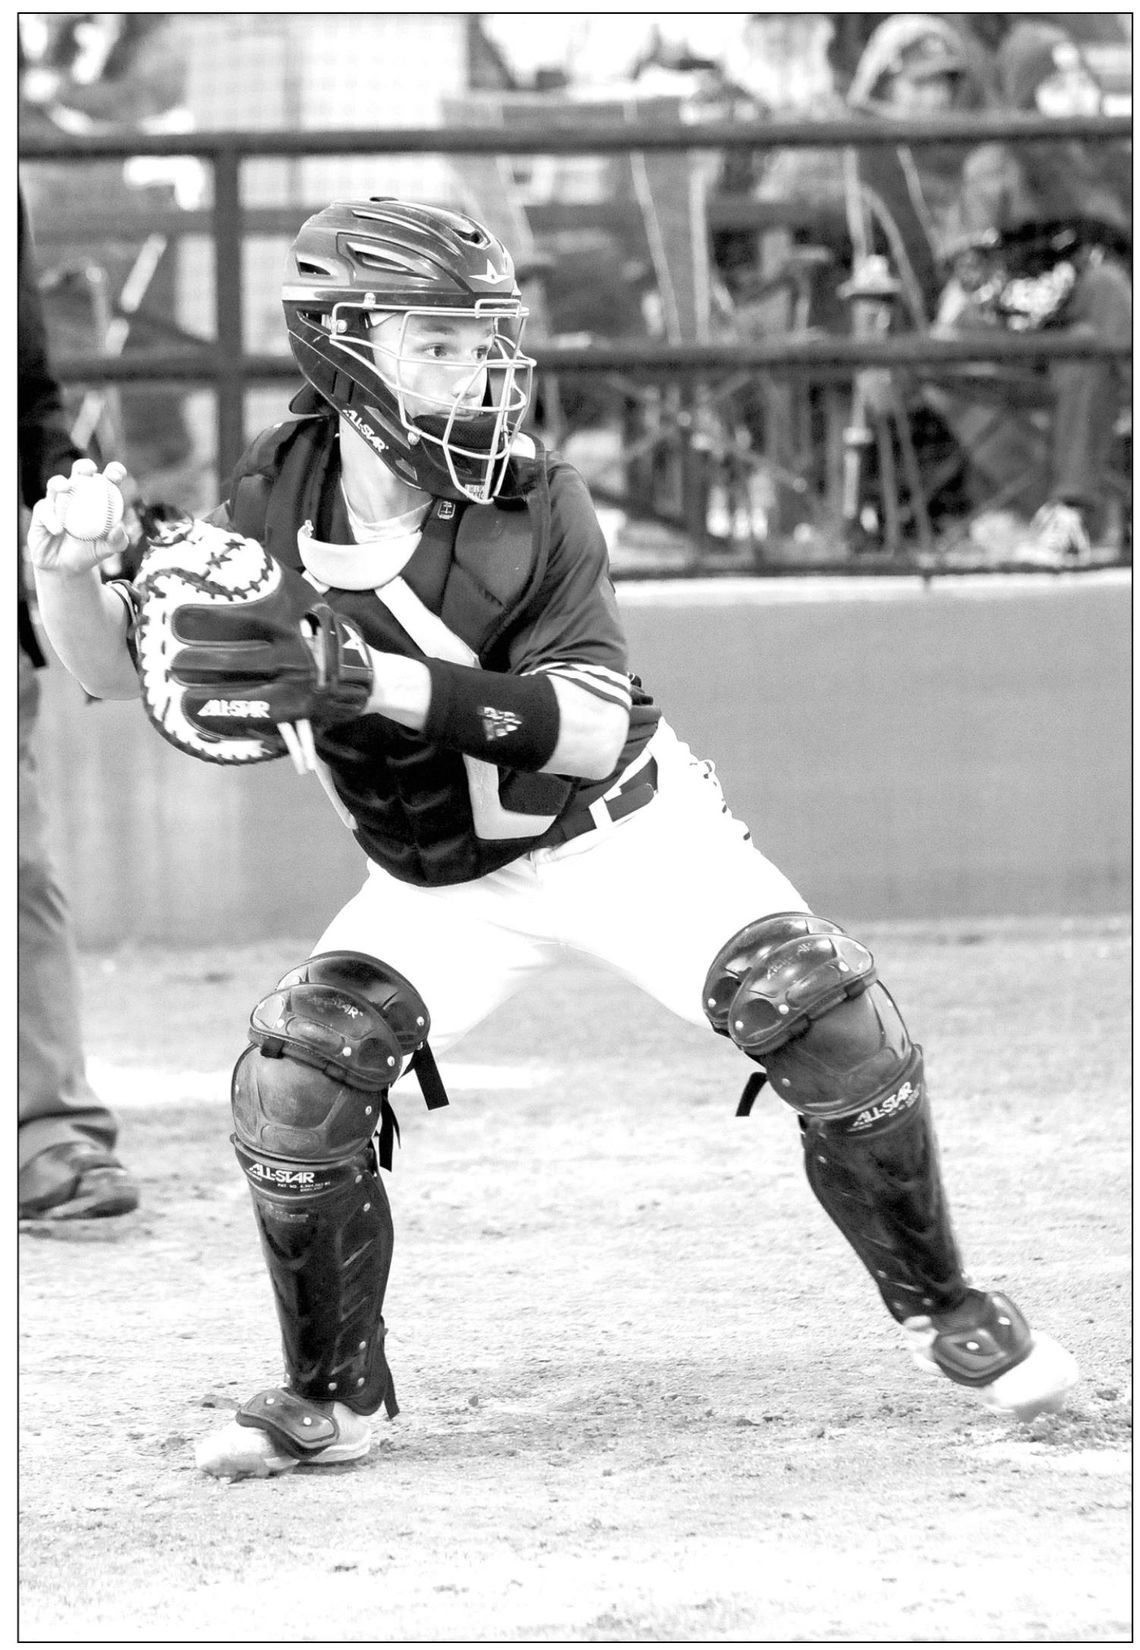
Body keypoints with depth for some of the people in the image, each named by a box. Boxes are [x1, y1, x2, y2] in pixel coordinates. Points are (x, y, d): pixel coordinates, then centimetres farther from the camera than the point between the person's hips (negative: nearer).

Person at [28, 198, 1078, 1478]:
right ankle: (331, 1396, 5)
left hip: (628, 833, -2)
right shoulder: (273, 501, -15)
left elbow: (597, 731, -33)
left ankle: (940, 1306, 7)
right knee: (296, 1084, -16)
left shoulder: (533, 503, -24)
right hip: (439, 885, 2)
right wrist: (67, 574, -29)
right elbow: (118, 672, -6)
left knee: (834, 1028, -16)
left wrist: (382, 685, -45)